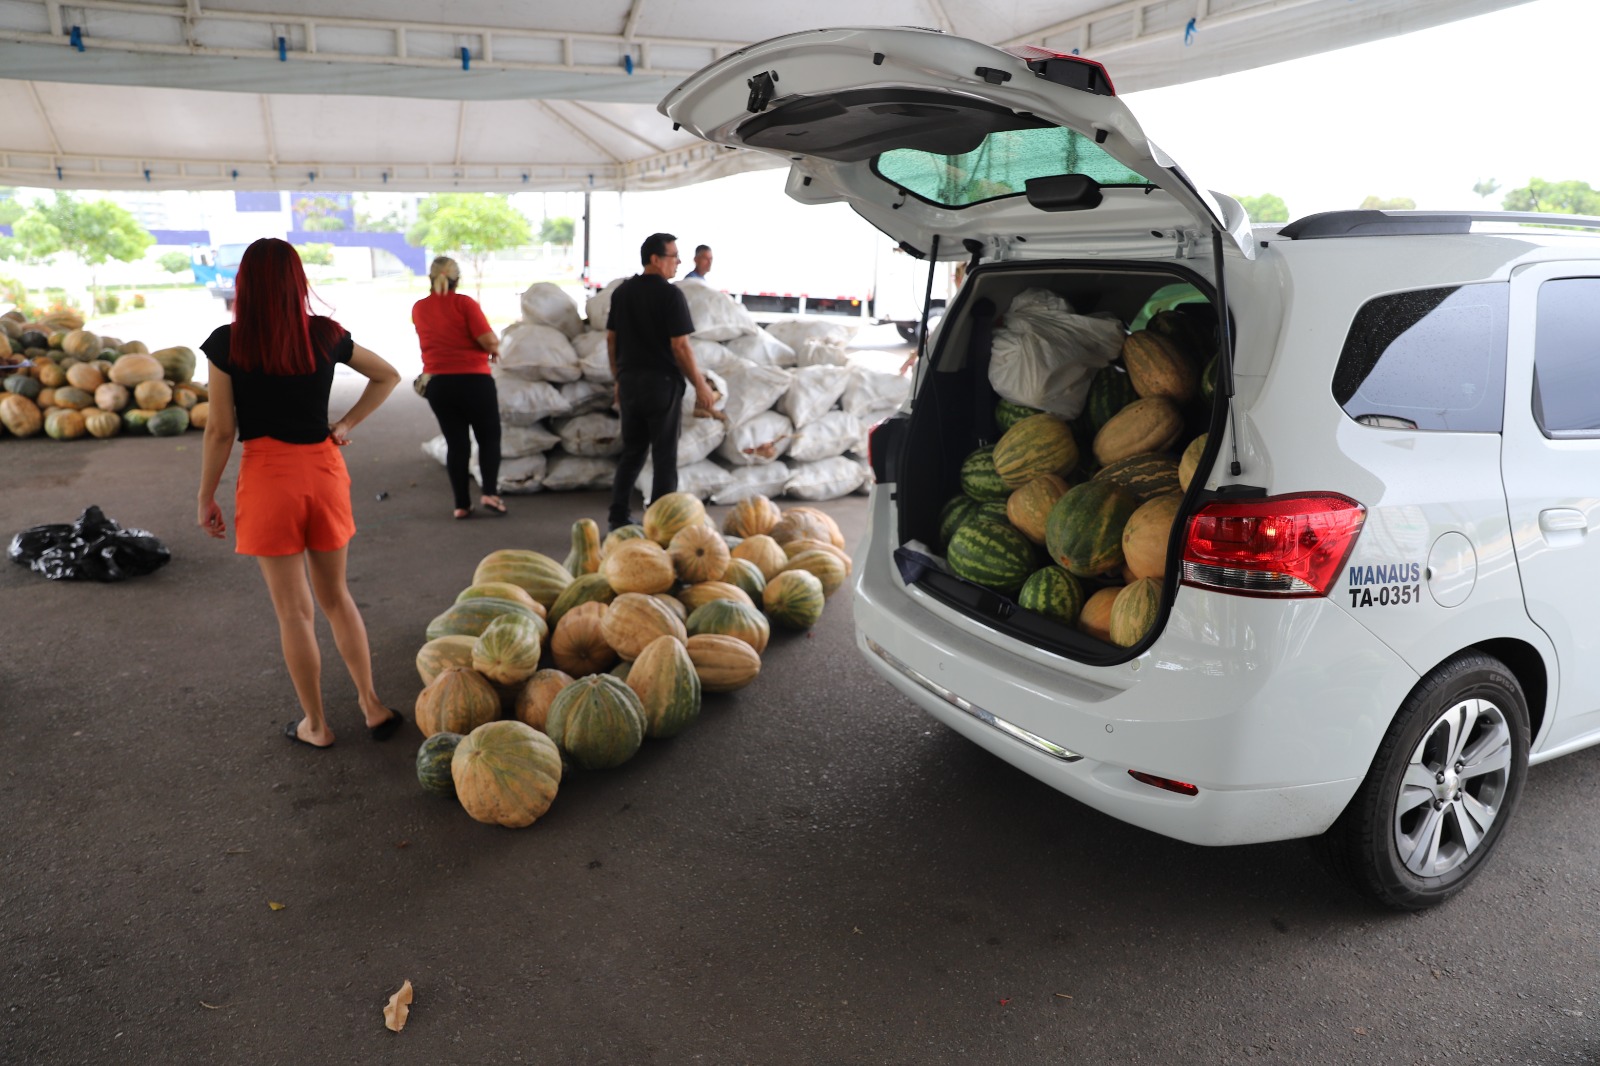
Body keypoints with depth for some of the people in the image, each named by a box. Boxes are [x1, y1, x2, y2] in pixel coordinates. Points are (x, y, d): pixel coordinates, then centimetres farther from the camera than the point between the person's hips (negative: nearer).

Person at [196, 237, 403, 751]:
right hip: (324, 470, 3)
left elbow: (221, 430, -7)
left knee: (293, 609, 7)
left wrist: (206, 498, 3)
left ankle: (316, 725, 19)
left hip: (266, 477, -3)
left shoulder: (227, 344, -9)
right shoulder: (326, 335, 0)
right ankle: (373, 707, 20)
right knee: (335, 595, 18)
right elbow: (387, 376, 13)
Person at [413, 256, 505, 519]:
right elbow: (489, 340, -18)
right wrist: (494, 349, 4)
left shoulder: (418, 308, 7)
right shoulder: (464, 303, -9)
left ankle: (461, 504, 11)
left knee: (455, 442, 11)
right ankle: (490, 492, -4)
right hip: (474, 379, -4)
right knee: (489, 437, 11)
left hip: (437, 382, 4)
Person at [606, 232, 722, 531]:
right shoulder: (670, 294, -13)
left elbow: (611, 339, 12)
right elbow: (680, 346, -16)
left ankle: (618, 517, 17)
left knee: (632, 451, 16)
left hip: (629, 381, 6)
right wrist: (700, 385, -9)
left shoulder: (622, 292, 8)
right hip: (661, 382, -6)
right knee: (664, 456, 3)